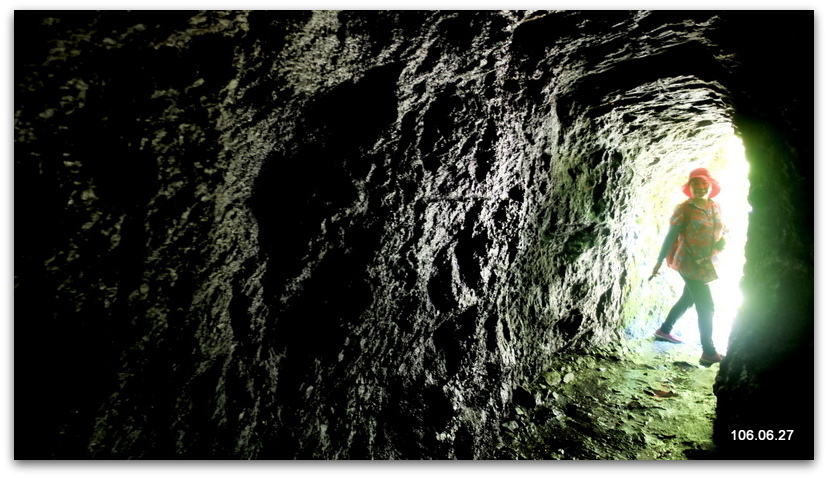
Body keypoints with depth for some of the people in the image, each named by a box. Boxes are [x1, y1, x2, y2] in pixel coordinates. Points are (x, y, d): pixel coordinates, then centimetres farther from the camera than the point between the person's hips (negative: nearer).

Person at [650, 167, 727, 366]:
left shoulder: (716, 207, 6)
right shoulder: (684, 209, -11)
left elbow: (720, 230, 18)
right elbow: (671, 236, -10)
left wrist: (723, 240, -6)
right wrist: (659, 261, -10)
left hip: (707, 265, 7)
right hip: (689, 264, -7)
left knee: (688, 299, 20)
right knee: (706, 307, -7)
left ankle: (664, 330, 39)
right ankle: (709, 353, 0)